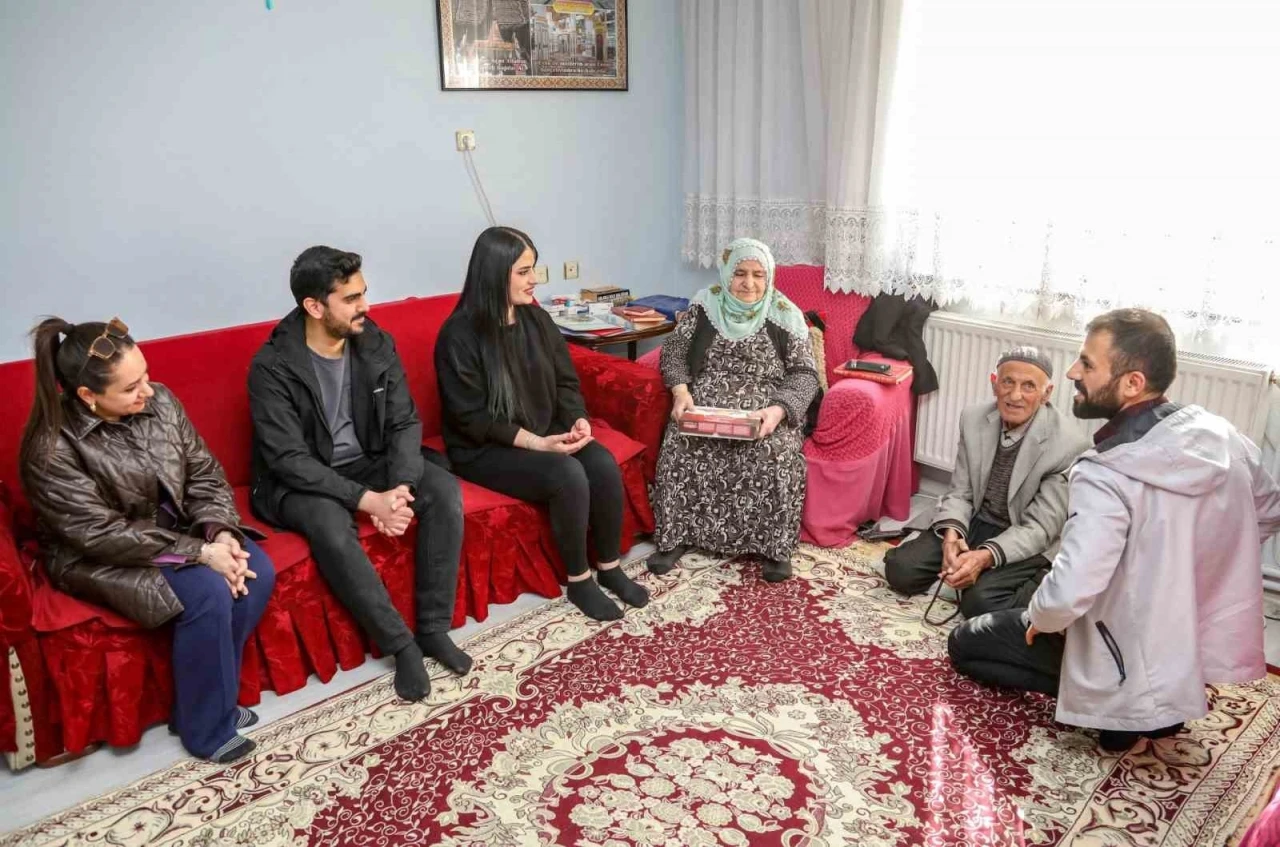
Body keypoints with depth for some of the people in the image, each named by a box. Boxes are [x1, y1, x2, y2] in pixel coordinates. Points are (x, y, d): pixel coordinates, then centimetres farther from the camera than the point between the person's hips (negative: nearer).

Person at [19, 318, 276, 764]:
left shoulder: (160, 402, -8)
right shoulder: (51, 450, -23)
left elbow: (205, 474, -2)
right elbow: (104, 536, -24)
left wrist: (220, 533, -20)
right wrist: (199, 552, -27)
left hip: (176, 529, 6)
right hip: (100, 558, -6)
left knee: (259, 571, -16)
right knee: (208, 592, -27)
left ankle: (211, 692, 3)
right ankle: (206, 727, -7)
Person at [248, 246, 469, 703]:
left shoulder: (375, 344, -5)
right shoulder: (272, 366, -20)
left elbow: (405, 422, -4)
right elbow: (289, 459, -24)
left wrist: (400, 485, -23)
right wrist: (368, 500, -31)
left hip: (366, 462, 5)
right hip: (299, 482, -5)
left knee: (444, 490, -20)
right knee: (331, 527, -37)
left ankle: (433, 627, -10)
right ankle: (401, 643, -18)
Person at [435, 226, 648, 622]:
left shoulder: (537, 319, 3)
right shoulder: (460, 334, -16)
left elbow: (565, 381, 9)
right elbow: (471, 417, -18)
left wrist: (578, 420, -12)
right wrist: (535, 442, -25)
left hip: (548, 433, 6)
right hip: (484, 448, -6)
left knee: (604, 465, -20)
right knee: (568, 476, -29)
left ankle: (609, 566, 1)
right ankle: (578, 580, -8)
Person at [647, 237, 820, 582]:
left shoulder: (785, 314, -1)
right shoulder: (705, 303, 3)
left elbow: (804, 373, -4)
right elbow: (674, 350, 3)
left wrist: (779, 409, -23)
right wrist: (681, 392, -16)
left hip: (765, 405, -1)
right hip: (706, 401, 2)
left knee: (775, 453, -31)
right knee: (681, 446, -27)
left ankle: (773, 546, -13)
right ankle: (677, 536, -10)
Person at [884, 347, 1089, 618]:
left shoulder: (1070, 445, -21)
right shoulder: (973, 419, -6)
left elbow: (1040, 527, -18)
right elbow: (960, 492, 0)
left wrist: (986, 556, -33)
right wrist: (951, 532, -22)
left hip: (1027, 542, -4)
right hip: (975, 523, 5)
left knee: (980, 600, -28)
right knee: (900, 568, -12)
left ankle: (1040, 585, 0)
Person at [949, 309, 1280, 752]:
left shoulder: (1106, 475, -31)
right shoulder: (1222, 436, -10)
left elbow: (1068, 594, -35)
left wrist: (1039, 619, -12)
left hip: (1138, 656, -7)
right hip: (1210, 640, 7)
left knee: (964, 644, 8)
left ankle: (1126, 705, 2)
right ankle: (1167, 699, 16)